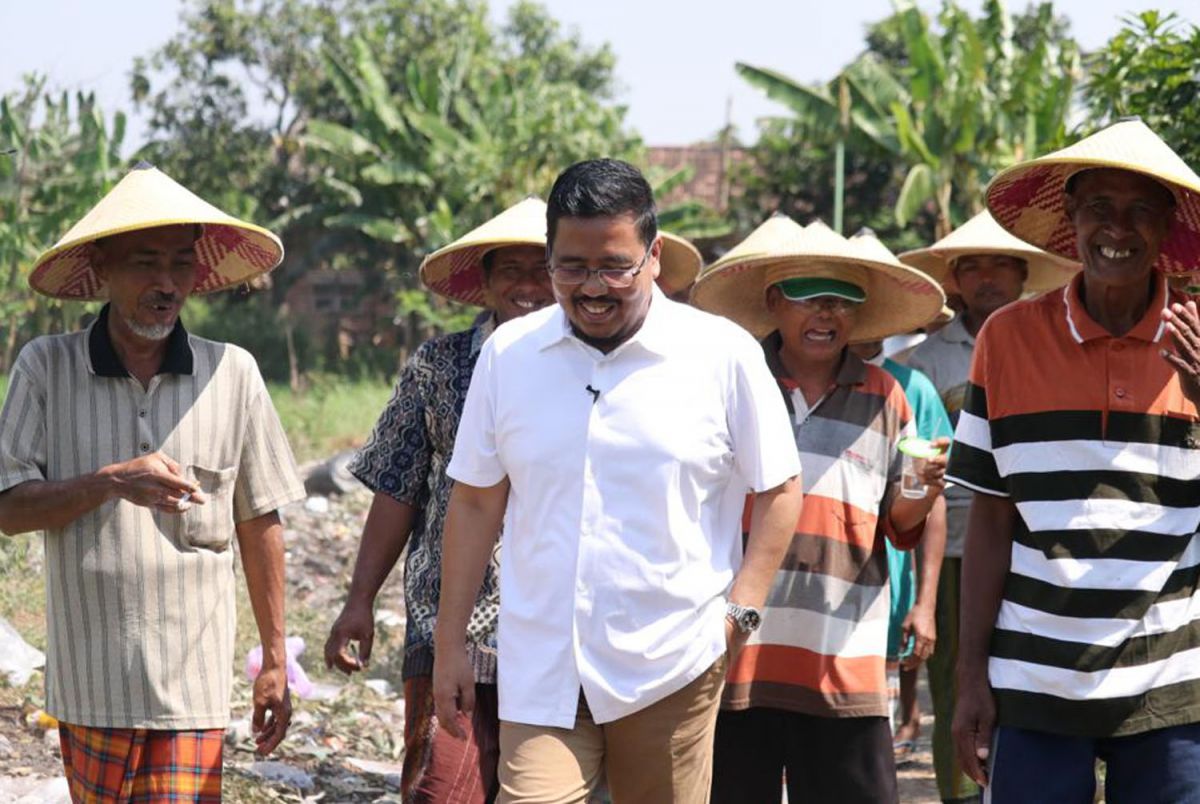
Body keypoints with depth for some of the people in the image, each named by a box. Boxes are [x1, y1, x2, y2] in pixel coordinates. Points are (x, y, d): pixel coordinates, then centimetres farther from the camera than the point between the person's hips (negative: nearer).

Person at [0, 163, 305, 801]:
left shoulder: (232, 373, 1)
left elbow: (258, 523, 7)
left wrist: (275, 661, 9)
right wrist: (111, 482, -18)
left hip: (193, 682, 0)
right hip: (89, 679, 0)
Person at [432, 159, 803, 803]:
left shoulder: (722, 354, 0)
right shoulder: (507, 356, 7)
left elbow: (779, 490, 6)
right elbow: (475, 502, 12)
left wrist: (738, 613, -4)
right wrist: (450, 643, 11)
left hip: (670, 670, -1)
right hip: (540, 672, 1)